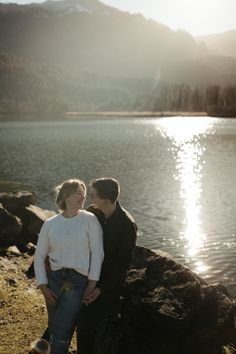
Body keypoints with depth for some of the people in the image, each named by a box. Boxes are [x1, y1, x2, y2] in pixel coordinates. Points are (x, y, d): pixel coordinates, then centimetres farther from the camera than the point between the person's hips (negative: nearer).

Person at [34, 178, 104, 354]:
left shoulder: (90, 220, -2)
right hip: (54, 279, 3)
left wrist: (92, 284, -8)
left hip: (79, 281, -3)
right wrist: (43, 286, 1)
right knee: (54, 330, 12)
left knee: (61, 335, -8)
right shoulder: (50, 224, 6)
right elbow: (40, 256, 9)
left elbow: (97, 253, -4)